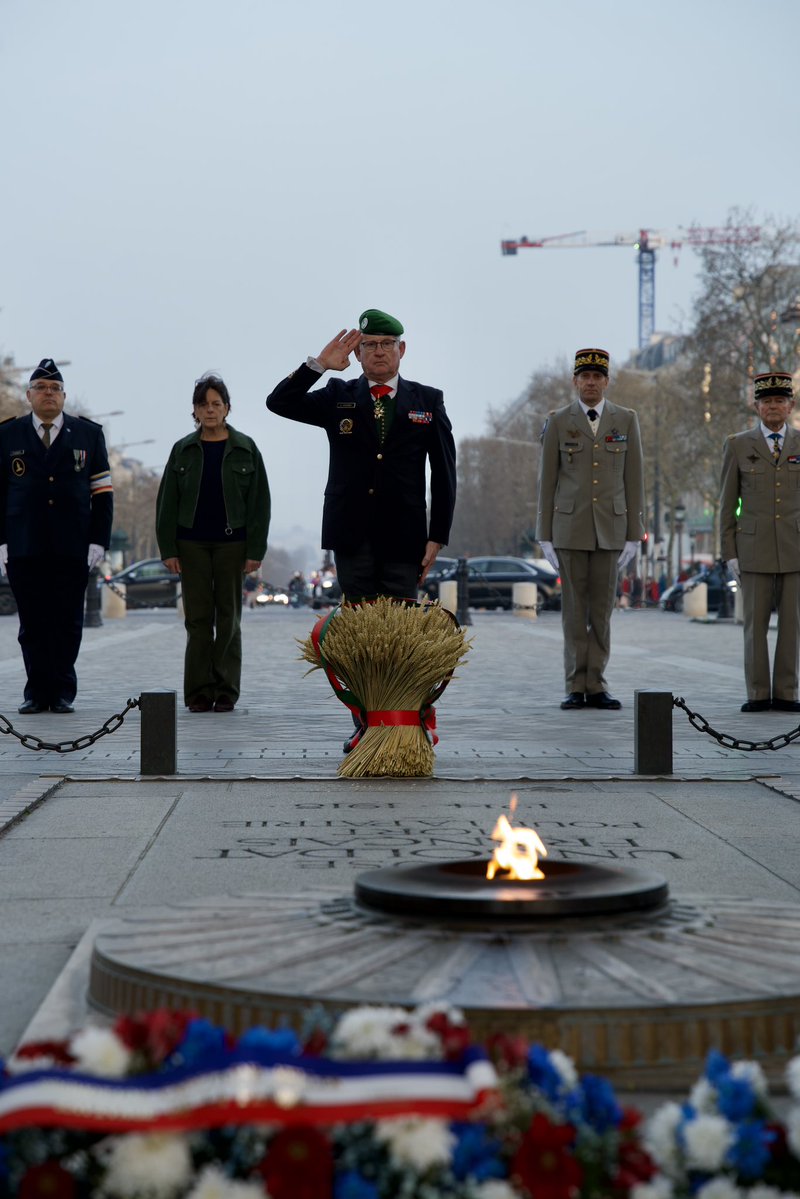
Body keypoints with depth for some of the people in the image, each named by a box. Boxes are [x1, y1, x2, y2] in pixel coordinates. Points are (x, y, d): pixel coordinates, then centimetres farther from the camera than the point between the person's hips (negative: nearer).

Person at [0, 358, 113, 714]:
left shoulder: (88, 434, 9)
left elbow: (102, 493, 6)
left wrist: (99, 541, -3)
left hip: (73, 549, 0)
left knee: (68, 622, 1)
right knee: (33, 623, 1)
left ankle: (63, 691, 10)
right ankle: (37, 691, 9)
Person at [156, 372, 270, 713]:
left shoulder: (245, 448, 2)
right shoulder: (183, 450, 6)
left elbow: (259, 502, 1)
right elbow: (167, 502, 7)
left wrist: (255, 550, -6)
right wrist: (168, 549, -1)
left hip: (231, 543, -1)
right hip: (192, 544, 1)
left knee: (228, 617, 2)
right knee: (198, 618, 1)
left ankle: (225, 691, 7)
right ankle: (199, 691, 4)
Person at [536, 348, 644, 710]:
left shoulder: (626, 421, 5)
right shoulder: (558, 422, 2)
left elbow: (634, 480, 5)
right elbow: (547, 482, 3)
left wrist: (634, 534, 0)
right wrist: (545, 536, -2)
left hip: (610, 528, 1)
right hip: (570, 527, -1)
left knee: (602, 609, 3)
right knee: (574, 609, 1)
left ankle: (596, 686, 8)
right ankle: (576, 687, 6)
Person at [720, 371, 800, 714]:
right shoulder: (738, 446, 4)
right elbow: (727, 504, 5)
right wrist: (729, 553, -2)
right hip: (755, 549, -1)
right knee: (755, 623, 0)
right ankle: (758, 694, 7)